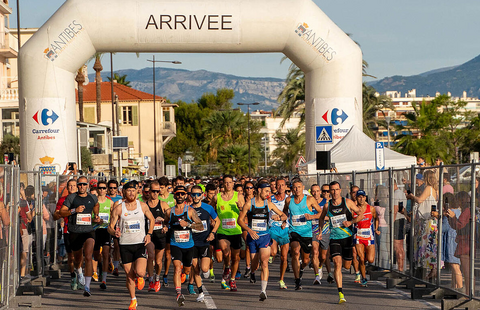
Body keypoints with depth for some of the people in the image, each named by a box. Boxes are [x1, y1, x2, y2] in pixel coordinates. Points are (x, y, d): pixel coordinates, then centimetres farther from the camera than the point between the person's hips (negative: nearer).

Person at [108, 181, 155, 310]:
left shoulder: (143, 206, 1)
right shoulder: (118, 208, -4)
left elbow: (151, 219, 17)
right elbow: (110, 227, -3)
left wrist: (149, 234, 3)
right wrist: (114, 232, -26)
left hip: (140, 243, 0)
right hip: (125, 245, 0)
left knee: (139, 272, -18)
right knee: (129, 275, 4)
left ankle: (140, 278, 21)